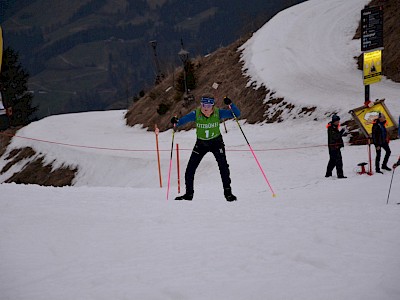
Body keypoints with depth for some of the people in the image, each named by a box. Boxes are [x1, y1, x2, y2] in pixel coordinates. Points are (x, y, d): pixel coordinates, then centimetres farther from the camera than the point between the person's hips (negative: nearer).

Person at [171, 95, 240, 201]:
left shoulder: (218, 113, -19)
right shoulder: (196, 114, -19)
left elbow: (237, 114, -20)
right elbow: (183, 120, -24)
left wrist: (230, 104, -38)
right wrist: (176, 122, -47)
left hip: (216, 142, -1)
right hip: (201, 143, 1)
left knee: (223, 165, -18)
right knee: (190, 169, -2)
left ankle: (228, 192, -6)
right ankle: (189, 193, 15)